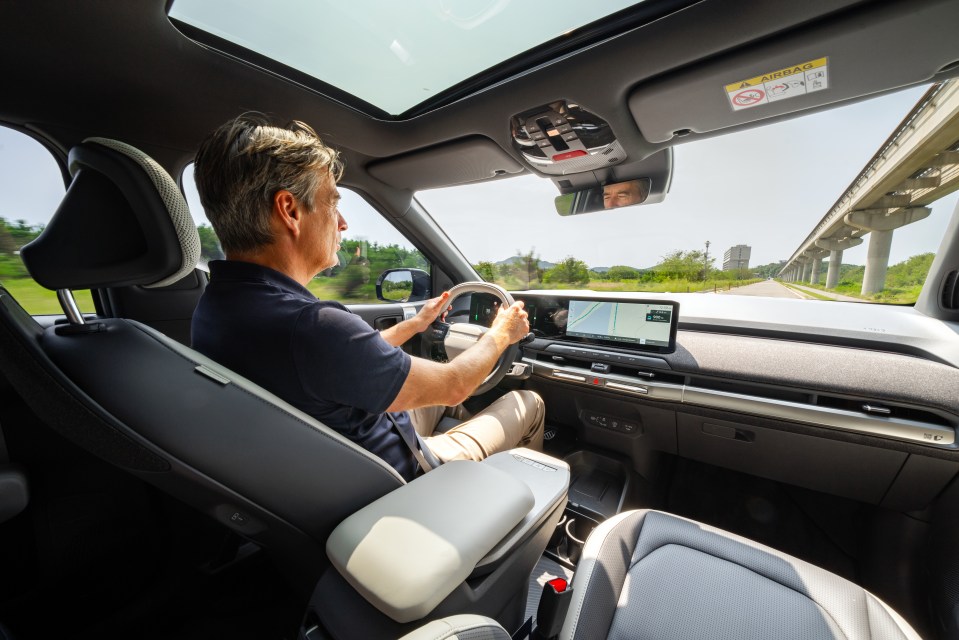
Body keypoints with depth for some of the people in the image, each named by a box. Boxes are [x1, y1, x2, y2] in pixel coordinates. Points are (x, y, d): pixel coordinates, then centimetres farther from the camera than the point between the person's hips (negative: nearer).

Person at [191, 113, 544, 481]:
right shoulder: (308, 326, -38)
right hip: (401, 478, -7)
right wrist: (501, 334, -5)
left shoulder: (216, 304, -7)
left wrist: (417, 323, 14)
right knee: (529, 403, 12)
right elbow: (453, 385, -24)